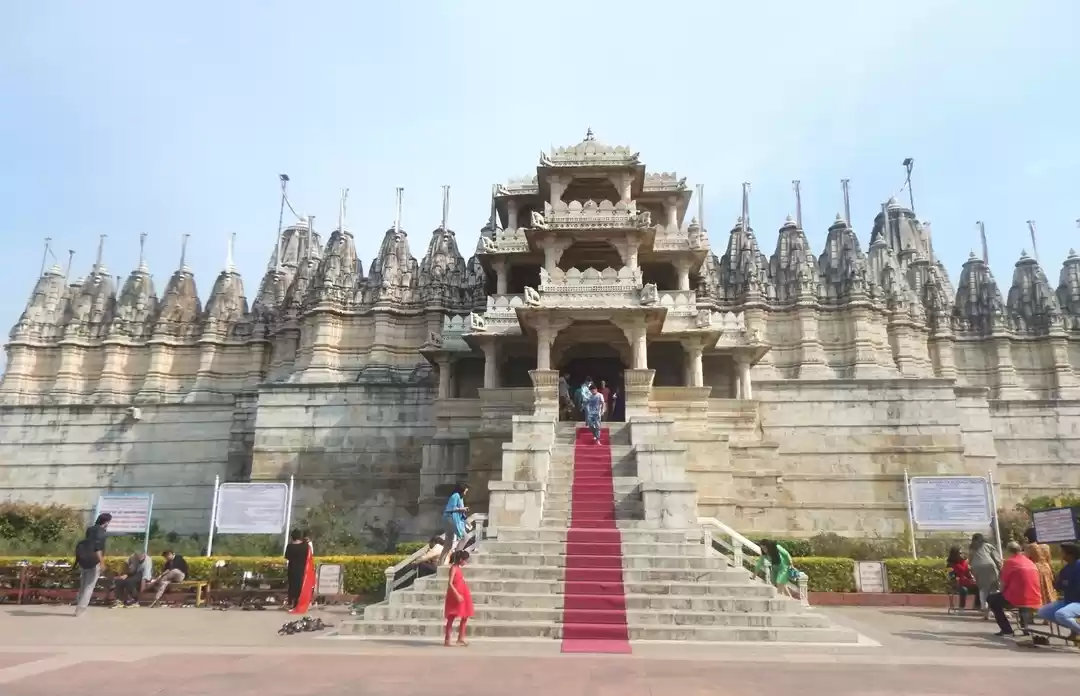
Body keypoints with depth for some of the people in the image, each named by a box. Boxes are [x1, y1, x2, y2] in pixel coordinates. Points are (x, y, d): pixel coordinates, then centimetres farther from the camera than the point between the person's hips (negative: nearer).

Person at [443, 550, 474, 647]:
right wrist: (457, 595, -26)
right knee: (451, 618, -4)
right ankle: (447, 640, 1)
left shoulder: (458, 568, 13)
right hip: (455, 596, -9)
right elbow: (450, 584, -21)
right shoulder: (454, 568, -14)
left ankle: (460, 639, 17)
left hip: (461, 596, 9)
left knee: (465, 617, 11)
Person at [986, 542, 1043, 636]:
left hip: (1018, 600, -7)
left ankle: (1007, 630, 4)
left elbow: (1003, 585, -4)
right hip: (1035, 601, 7)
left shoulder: (1009, 562, -4)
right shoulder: (1031, 562, 16)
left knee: (991, 599, 15)